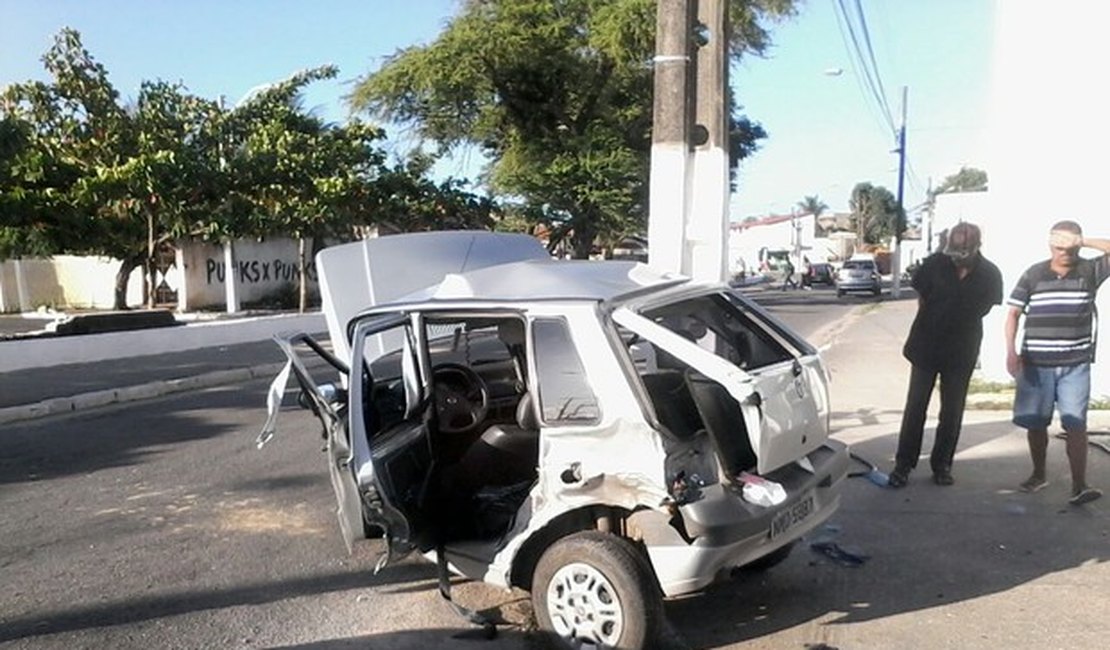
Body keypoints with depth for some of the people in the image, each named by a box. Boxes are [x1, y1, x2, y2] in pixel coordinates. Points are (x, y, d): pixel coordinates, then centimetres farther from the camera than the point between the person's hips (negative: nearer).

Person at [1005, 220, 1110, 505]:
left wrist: (1084, 241, -15)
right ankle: (1038, 474, 28)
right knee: (1035, 422, 10)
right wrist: (1011, 352, -9)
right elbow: (1013, 314, 1)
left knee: (1075, 423, -8)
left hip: (1075, 364, -1)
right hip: (1036, 363, 1)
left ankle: (1079, 486, -7)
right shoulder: (1033, 274, 1)